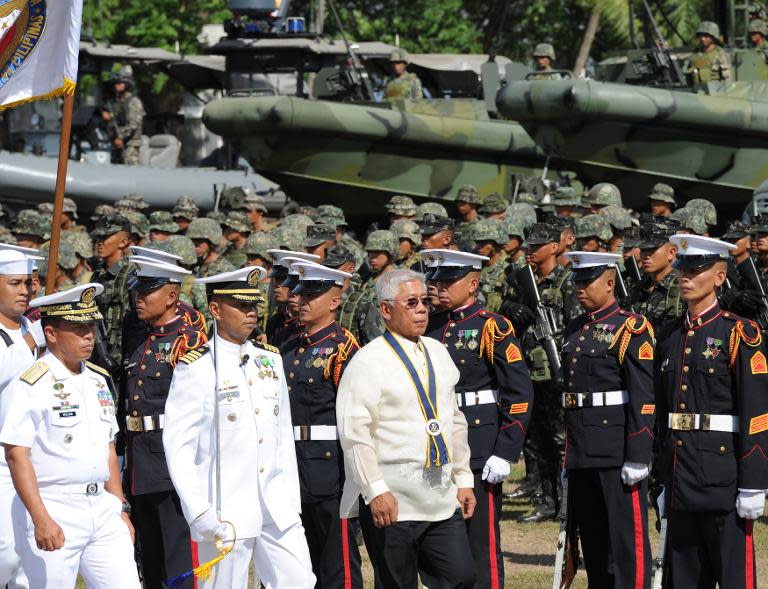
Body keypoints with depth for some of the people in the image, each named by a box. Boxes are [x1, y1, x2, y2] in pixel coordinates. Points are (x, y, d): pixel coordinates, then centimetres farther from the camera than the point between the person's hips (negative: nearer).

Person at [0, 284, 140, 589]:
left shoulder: (97, 380, 14)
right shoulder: (29, 386, -10)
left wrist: (121, 509, 18)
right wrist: (41, 519, -22)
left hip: (102, 508, 7)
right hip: (52, 511, -7)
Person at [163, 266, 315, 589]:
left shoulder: (270, 359, 12)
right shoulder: (196, 368, -7)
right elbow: (177, 445, -9)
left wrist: (292, 499, 13)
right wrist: (198, 512, -15)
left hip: (277, 509, 6)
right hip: (225, 512, -5)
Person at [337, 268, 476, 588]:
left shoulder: (438, 353, 15)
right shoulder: (369, 361, -7)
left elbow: (455, 421, 21)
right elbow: (354, 433, -14)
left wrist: (463, 479, 17)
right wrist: (376, 490, -19)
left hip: (443, 499, 6)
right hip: (391, 502, -6)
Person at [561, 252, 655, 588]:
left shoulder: (631, 328, -7)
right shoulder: (575, 330, 16)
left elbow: (643, 397, -13)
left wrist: (638, 457, -18)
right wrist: (567, 456, 19)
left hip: (616, 454, -8)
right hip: (582, 456, 8)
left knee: (627, 539, -5)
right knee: (592, 541, 12)